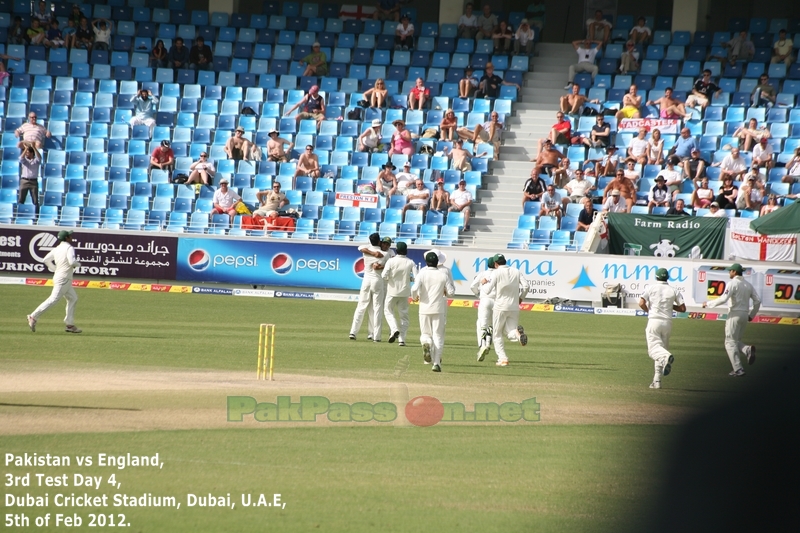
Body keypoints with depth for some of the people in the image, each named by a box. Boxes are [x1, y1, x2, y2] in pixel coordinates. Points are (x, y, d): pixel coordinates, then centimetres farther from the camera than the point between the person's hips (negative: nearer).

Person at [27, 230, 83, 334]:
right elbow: (72, 262, -25)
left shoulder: (56, 249, 11)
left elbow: (46, 259, 11)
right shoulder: (69, 248, -12)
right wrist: (78, 264, -4)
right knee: (53, 299, -13)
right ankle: (34, 317, -16)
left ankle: (69, 324, 15)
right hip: (64, 279, -10)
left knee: (73, 298, 17)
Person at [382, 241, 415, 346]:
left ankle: (394, 329, -9)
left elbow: (384, 276, -16)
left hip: (393, 291, -2)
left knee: (388, 310, 15)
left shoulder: (391, 261, -10)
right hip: (405, 291, 2)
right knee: (403, 315, 9)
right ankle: (402, 339, 3)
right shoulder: (410, 263, -5)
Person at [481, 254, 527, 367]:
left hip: (500, 307, -3)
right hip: (514, 307, 3)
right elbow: (525, 286, -1)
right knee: (509, 332, 5)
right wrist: (521, 298, 14)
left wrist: (486, 283, 12)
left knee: (497, 334, 10)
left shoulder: (497, 273, -5)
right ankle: (517, 333, -32)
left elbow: (488, 290, -10)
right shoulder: (516, 271, 7)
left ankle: (503, 359, -1)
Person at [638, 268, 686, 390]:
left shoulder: (651, 288, 1)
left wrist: (649, 311, 11)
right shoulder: (674, 291, 6)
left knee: (654, 347, -9)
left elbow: (641, 303, -9)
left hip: (654, 321, -3)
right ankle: (657, 381, 9)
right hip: (667, 322, 3)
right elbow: (683, 308, 4)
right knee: (662, 347, 12)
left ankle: (666, 357, -45)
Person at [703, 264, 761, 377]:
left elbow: (723, 299, -20)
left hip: (735, 314, -7)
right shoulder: (748, 284, 12)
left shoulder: (732, 283, -9)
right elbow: (757, 300, 9)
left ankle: (738, 369, -10)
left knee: (730, 343, -2)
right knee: (736, 341, 19)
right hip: (745, 314, 7)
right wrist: (751, 315, 19)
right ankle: (748, 349, -13)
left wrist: (708, 304, -9)